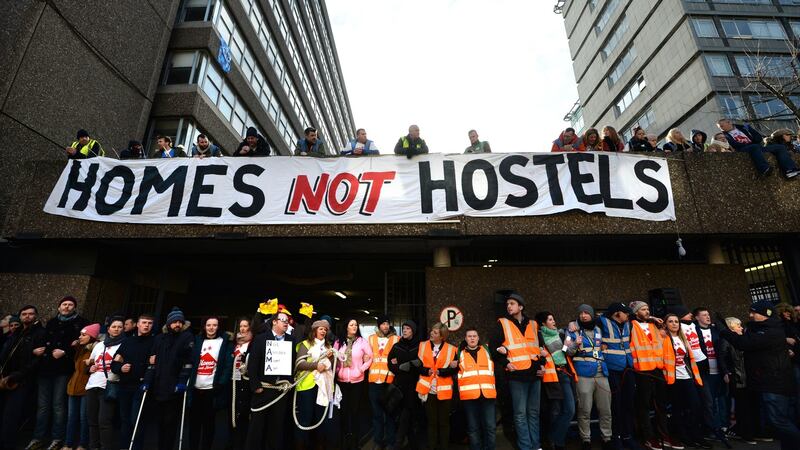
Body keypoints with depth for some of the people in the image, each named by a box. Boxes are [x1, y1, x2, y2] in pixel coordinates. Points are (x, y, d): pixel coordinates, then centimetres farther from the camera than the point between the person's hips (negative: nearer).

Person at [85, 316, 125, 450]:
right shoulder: (99, 345, 18)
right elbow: (89, 362, 28)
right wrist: (90, 368, 8)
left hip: (109, 386, -6)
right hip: (92, 385, 6)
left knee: (104, 421, -11)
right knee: (92, 420, 9)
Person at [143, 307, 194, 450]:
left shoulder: (187, 337, -2)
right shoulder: (159, 338, 12)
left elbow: (188, 361, -9)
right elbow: (152, 361, 11)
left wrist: (182, 381, -16)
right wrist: (147, 380, 2)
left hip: (175, 388, -4)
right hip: (159, 387, 4)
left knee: (171, 422, 1)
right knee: (160, 420, 13)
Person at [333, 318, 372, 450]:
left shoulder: (362, 341, -3)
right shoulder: (338, 342, 2)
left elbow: (370, 358, -1)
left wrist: (361, 369, -9)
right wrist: (337, 370, -6)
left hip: (357, 381, -1)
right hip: (342, 381, 1)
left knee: (355, 409, 5)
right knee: (344, 409, 10)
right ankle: (344, 439, 26)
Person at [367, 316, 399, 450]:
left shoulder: (396, 339, 6)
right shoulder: (371, 339, 11)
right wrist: (370, 365, 4)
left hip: (390, 380, -2)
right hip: (374, 380, 2)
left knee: (390, 411, 5)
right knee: (376, 412, 10)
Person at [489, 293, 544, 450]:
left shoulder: (533, 325, 10)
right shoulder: (502, 324, -2)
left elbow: (541, 346, 18)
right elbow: (493, 347, -3)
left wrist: (542, 363, 6)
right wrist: (505, 363, -10)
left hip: (535, 374, 4)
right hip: (517, 375, -4)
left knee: (534, 412, 14)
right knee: (520, 414, 1)